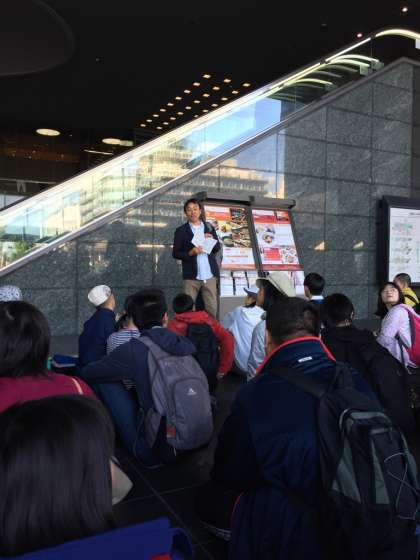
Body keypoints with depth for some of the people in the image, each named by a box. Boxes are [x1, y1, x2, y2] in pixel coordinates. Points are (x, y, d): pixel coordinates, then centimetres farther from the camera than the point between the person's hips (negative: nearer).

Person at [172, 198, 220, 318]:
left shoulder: (209, 228, 9)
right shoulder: (181, 231, 1)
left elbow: (217, 249, 13)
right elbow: (175, 253, 0)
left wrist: (212, 240, -7)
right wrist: (190, 253, -17)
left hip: (210, 275, 2)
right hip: (191, 276, -2)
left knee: (212, 308, 5)